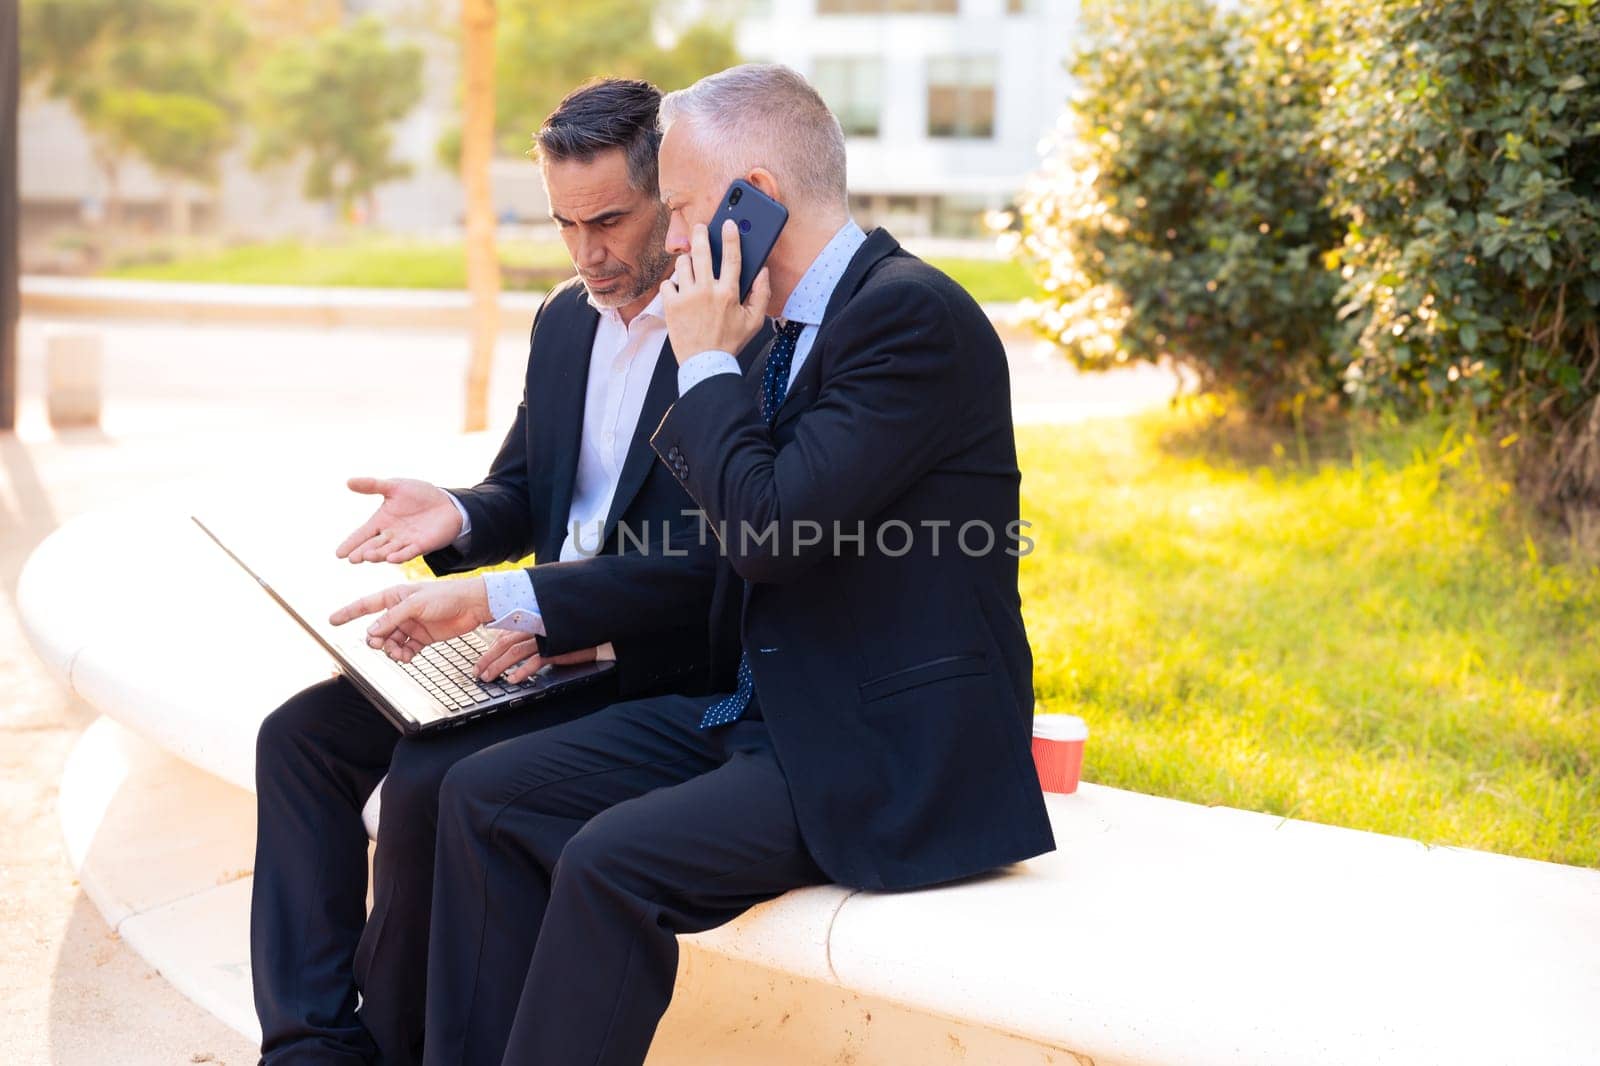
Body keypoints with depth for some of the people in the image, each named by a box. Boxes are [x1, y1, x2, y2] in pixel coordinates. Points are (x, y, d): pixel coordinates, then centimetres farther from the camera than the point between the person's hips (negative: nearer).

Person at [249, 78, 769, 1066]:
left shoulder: (745, 335, -15)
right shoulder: (564, 319, 11)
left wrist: (513, 599, -29)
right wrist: (455, 517, -7)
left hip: (660, 663, -8)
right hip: (543, 637, 9)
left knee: (430, 781, -27)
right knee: (300, 734, -5)